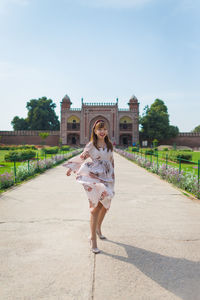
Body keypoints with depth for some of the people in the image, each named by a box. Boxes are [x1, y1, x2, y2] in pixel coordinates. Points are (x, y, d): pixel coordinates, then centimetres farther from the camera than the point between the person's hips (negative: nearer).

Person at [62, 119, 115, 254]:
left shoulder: (110, 145, 7)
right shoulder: (91, 145, -5)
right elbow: (82, 157, 6)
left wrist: (112, 175, 18)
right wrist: (71, 168, 9)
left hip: (107, 178, 5)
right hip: (94, 177, -5)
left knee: (105, 205, 15)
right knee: (96, 207, -9)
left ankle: (98, 228, 39)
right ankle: (93, 238, -1)